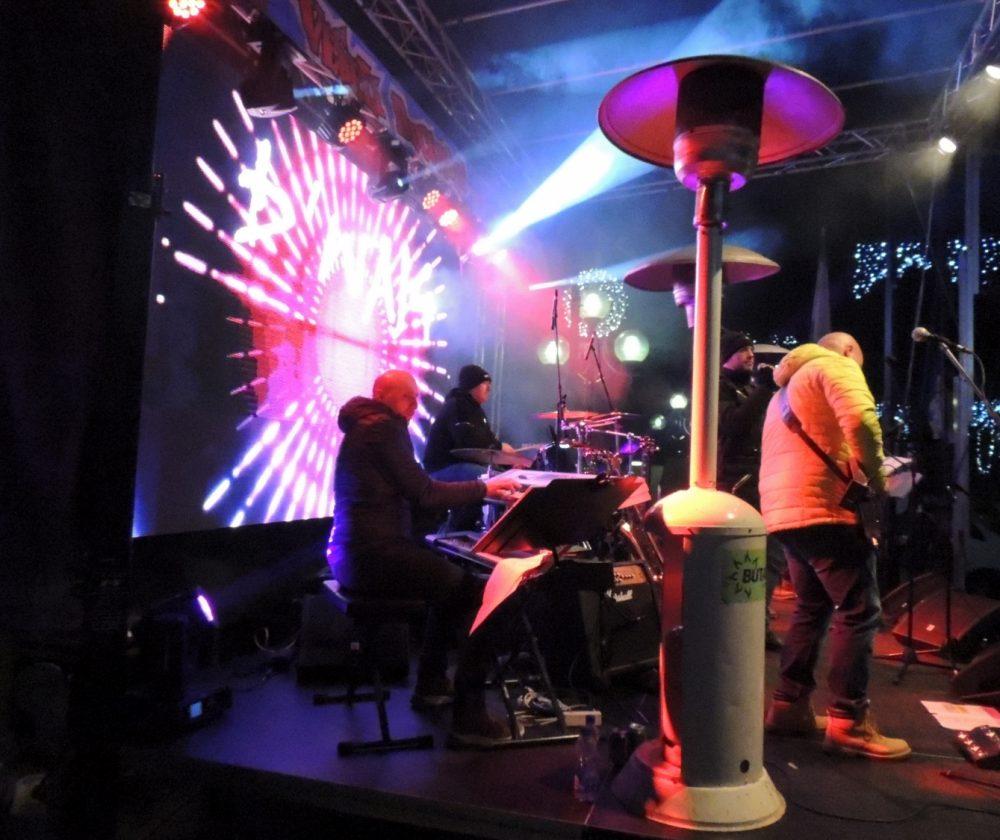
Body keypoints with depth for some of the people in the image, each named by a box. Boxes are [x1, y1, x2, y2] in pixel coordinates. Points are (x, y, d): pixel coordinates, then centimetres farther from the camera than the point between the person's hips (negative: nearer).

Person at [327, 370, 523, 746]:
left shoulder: (364, 426, 19)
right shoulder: (384, 428, -12)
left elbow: (406, 490, 20)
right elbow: (422, 492, -16)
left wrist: (478, 490, 17)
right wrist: (483, 488, -3)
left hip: (351, 553, 11)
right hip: (375, 555, -11)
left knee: (451, 578, 26)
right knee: (478, 594, -12)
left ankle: (431, 685, 33)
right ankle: (469, 715, -7)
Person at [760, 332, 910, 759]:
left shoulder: (785, 389, 29)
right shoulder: (836, 367, 1)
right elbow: (860, 419, -20)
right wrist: (875, 476, -7)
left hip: (782, 510, 9)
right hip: (821, 508, -9)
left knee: (813, 608, 18)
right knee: (860, 612, -5)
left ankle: (789, 706, 19)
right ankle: (849, 724, -4)